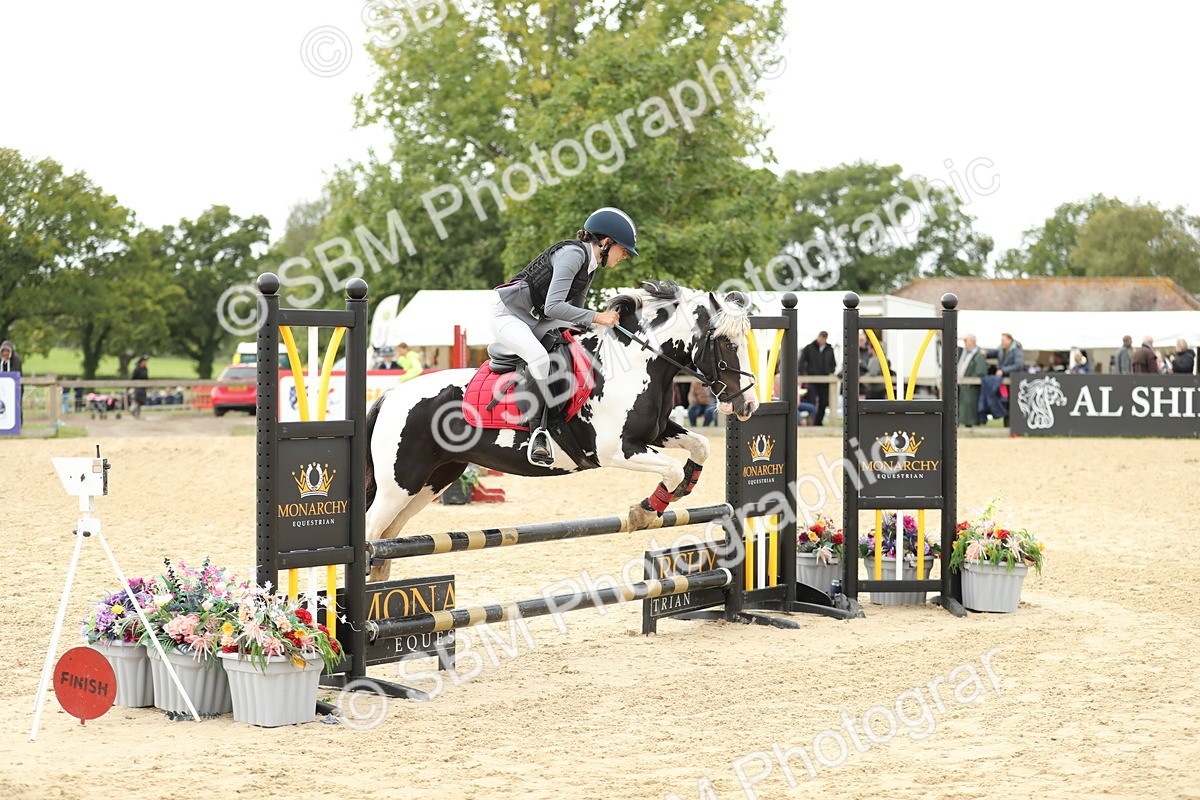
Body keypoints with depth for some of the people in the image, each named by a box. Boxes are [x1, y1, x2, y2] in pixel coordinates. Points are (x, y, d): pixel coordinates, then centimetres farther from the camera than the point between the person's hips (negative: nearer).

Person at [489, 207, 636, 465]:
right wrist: (596, 317, -29)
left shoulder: (590, 265, 8)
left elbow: (573, 310, 16)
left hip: (536, 320, 10)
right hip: (508, 314, -10)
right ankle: (539, 430, -27)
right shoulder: (573, 253, -22)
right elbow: (553, 307, -31)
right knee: (539, 357, -35)